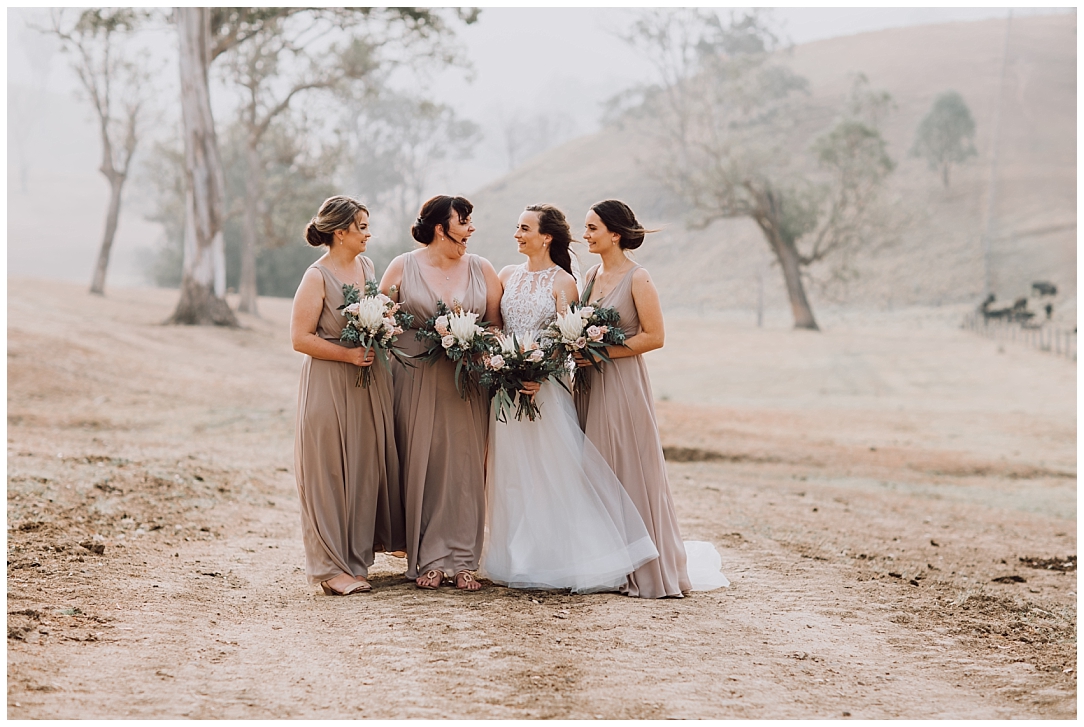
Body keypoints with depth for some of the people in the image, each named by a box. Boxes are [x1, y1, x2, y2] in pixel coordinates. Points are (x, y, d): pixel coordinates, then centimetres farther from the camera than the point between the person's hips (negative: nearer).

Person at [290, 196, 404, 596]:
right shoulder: (317, 277, -12)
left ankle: (364, 545, 24)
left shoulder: (366, 266, 10)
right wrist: (349, 355, -19)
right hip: (331, 387, -7)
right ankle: (333, 566, 2)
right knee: (332, 472, -2)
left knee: (370, 464, 10)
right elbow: (300, 338, -15)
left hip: (371, 383, 7)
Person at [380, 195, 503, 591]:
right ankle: (426, 560, 7)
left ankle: (461, 560, 6)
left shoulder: (482, 270, 8)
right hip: (417, 382, -2)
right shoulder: (403, 268, 1)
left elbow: (497, 326, 6)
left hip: (468, 386, 2)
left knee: (465, 469, 1)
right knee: (421, 467, 0)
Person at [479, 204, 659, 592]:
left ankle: (559, 560, 1)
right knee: (511, 472, 7)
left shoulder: (562, 281, -2)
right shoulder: (508, 275, 13)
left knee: (553, 469, -5)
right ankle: (516, 559, 14)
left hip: (545, 384, -5)